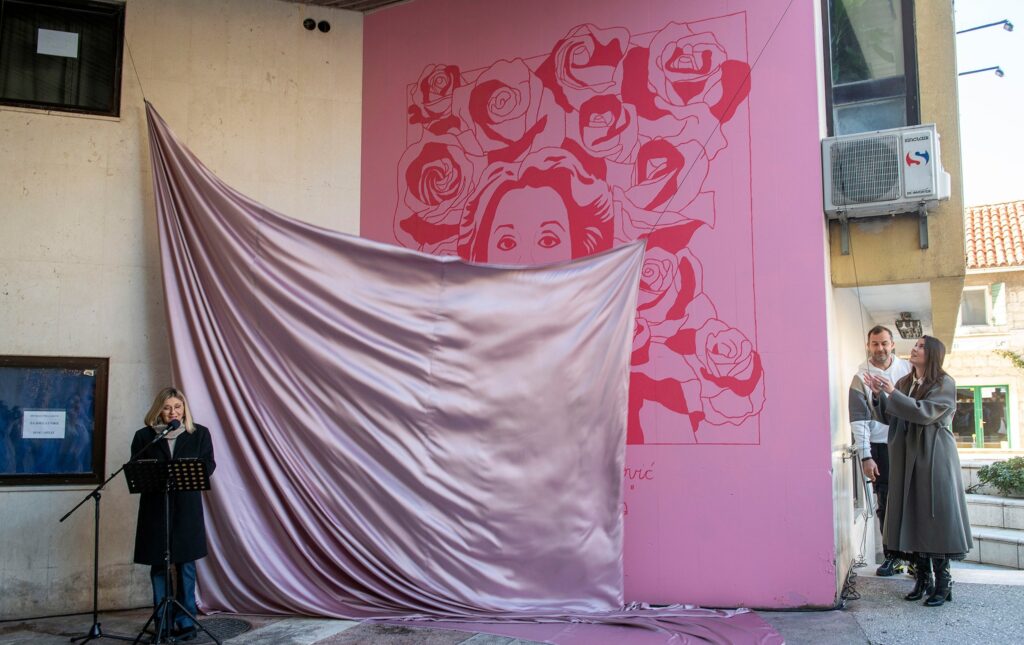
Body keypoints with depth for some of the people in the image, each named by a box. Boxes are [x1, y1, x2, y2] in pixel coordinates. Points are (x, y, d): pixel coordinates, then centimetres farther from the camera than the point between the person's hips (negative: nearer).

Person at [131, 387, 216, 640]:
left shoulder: (200, 434, 5)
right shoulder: (144, 436, 5)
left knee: (185, 564, 1)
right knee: (158, 566, 5)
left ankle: (186, 623, 9)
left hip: (186, 507, -1)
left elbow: (208, 466, 3)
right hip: (155, 507, 1)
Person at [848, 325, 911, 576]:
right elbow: (858, 420, -3)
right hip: (880, 445, -1)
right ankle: (892, 556, 14)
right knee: (886, 503, 4)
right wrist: (865, 457, -7)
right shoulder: (861, 378, 0)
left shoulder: (907, 369, 4)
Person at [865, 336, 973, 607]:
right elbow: (890, 417, 12)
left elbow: (925, 413, -18)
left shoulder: (945, 383, -5)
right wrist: (880, 394, -3)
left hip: (933, 458, -6)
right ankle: (924, 578, 15)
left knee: (935, 516, -3)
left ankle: (943, 582, 6)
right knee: (913, 516, 6)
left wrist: (893, 394, -19)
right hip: (907, 459, 6)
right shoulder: (904, 382, 12)